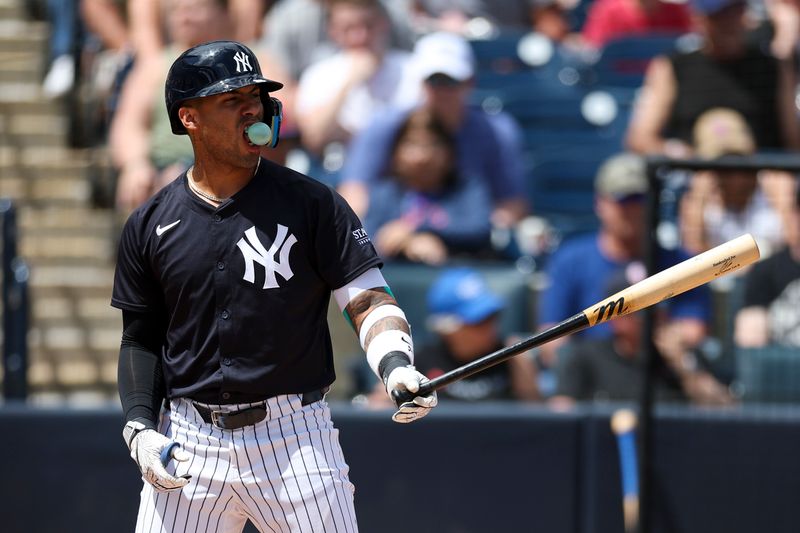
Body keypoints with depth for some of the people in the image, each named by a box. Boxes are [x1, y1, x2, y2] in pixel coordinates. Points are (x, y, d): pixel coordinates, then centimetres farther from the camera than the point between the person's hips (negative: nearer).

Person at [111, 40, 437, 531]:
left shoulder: (309, 203, 0)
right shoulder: (149, 226, 7)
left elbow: (369, 298, -4)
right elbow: (141, 339, 14)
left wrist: (396, 365, -23)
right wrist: (140, 428, 0)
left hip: (294, 436, -2)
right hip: (189, 443, 2)